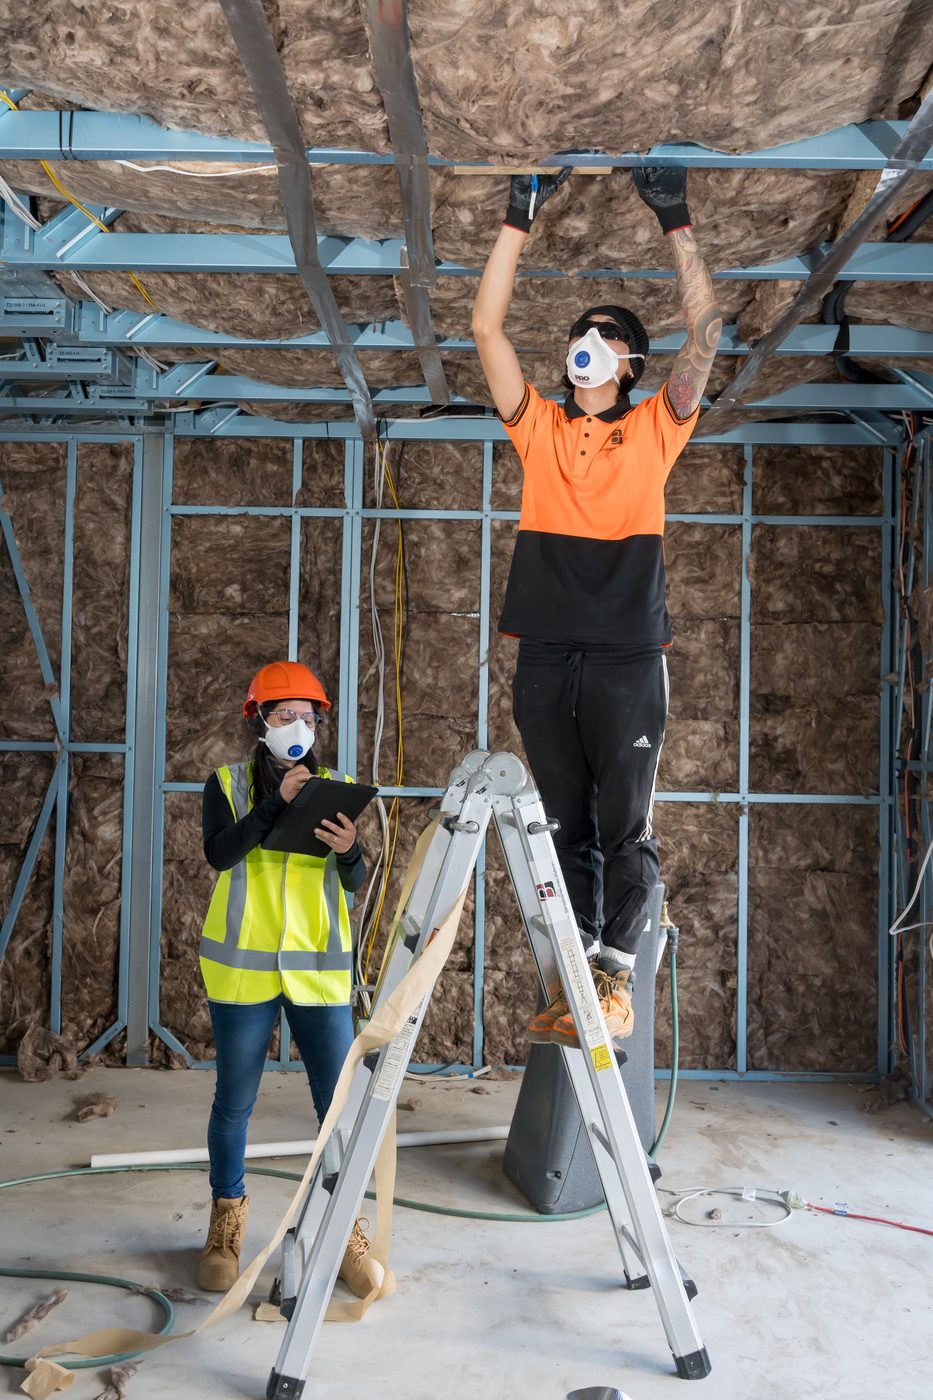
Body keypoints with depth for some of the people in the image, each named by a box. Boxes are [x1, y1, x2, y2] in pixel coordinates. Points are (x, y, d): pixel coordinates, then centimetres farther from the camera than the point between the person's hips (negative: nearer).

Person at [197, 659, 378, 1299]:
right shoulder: (227, 784, 4)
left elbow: (357, 882, 1)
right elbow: (219, 852, -14)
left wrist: (350, 850, -21)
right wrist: (276, 802, -23)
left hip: (320, 970, 1)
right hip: (243, 968, -1)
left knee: (339, 1101, 1)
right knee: (235, 1102, 9)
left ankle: (345, 1231, 15)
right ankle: (227, 1225, 27)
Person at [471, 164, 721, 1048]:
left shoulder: (653, 429, 11)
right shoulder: (539, 429, 14)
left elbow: (706, 333, 2)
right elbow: (486, 328, 8)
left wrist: (676, 223, 1)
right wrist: (519, 221, 6)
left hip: (627, 653, -2)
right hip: (546, 656, 2)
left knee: (625, 827, -1)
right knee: (564, 827, 6)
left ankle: (615, 983, 3)